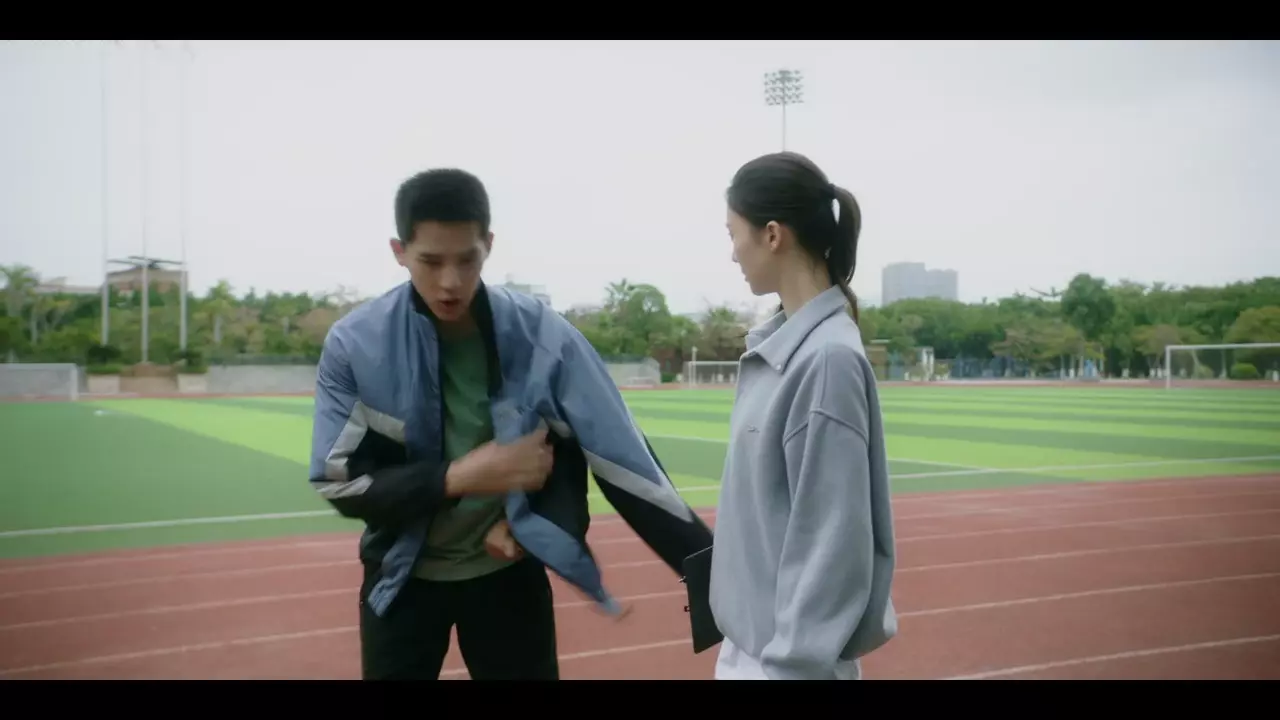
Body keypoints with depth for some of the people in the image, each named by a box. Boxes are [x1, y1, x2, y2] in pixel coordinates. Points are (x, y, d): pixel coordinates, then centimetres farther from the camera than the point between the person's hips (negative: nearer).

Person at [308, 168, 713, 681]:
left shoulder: (542, 336, -15)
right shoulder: (354, 345, -15)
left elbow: (621, 459, -11)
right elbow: (337, 482, -14)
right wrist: (457, 477, -26)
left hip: (508, 569, 0)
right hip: (403, 574, 0)